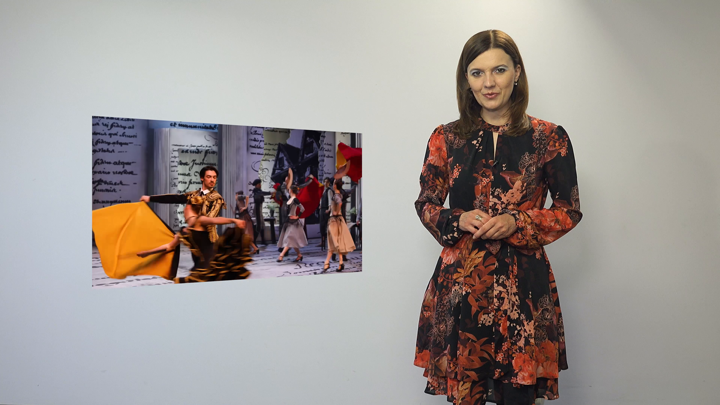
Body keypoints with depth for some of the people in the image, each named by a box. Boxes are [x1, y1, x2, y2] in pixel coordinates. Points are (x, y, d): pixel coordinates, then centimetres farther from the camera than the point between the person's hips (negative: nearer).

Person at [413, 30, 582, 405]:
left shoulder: (549, 138, 2)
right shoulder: (445, 138, 5)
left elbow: (569, 211, 5)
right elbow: (425, 204, 10)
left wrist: (516, 223, -12)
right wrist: (459, 221, -10)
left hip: (523, 282, -1)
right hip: (459, 282, 1)